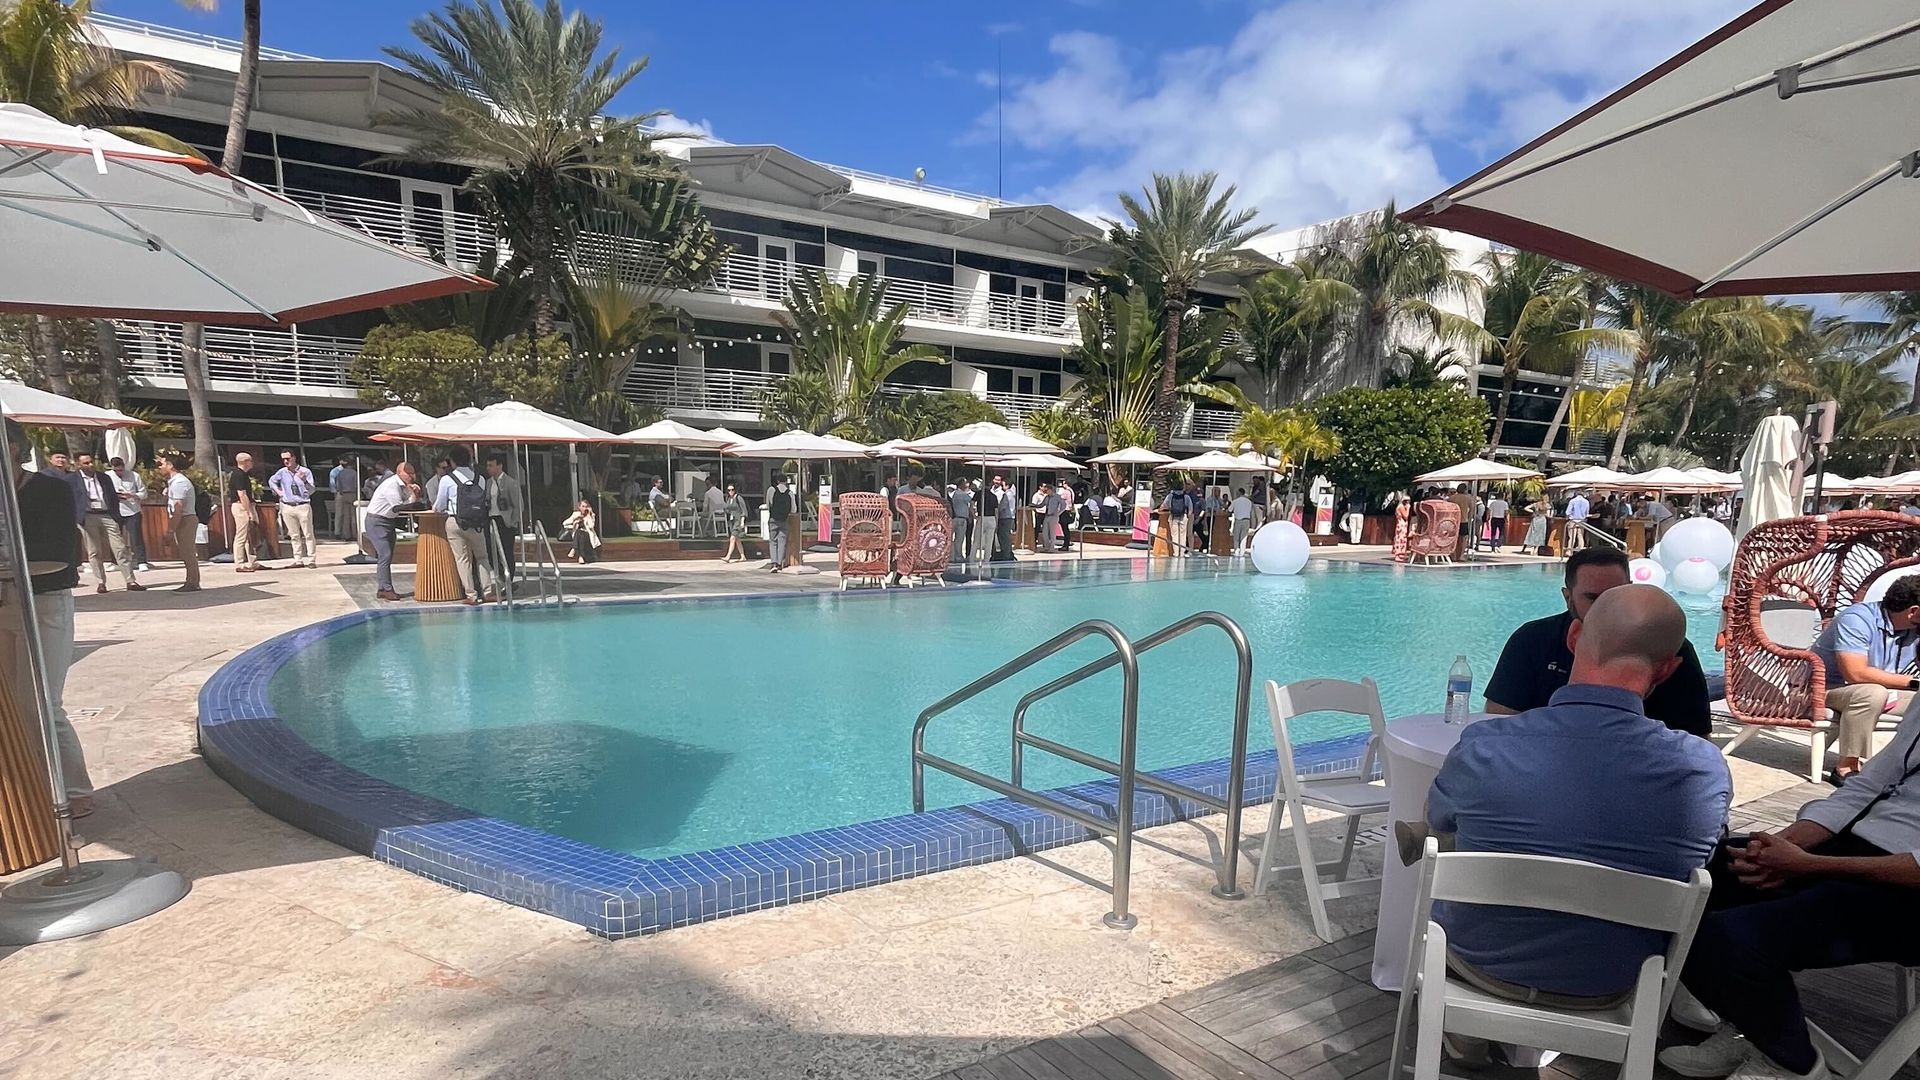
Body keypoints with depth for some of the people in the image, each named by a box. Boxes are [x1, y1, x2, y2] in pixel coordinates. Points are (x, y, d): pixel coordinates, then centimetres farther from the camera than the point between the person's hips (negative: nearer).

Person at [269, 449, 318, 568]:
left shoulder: (305, 471, -4)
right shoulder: (282, 472, 6)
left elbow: (311, 491, -9)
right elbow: (271, 481, 28)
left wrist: (304, 480, -25)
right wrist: (277, 490, 14)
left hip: (303, 506, -4)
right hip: (287, 507, 4)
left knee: (308, 534, -3)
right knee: (294, 535, 8)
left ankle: (310, 559, 0)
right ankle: (298, 559, 12)